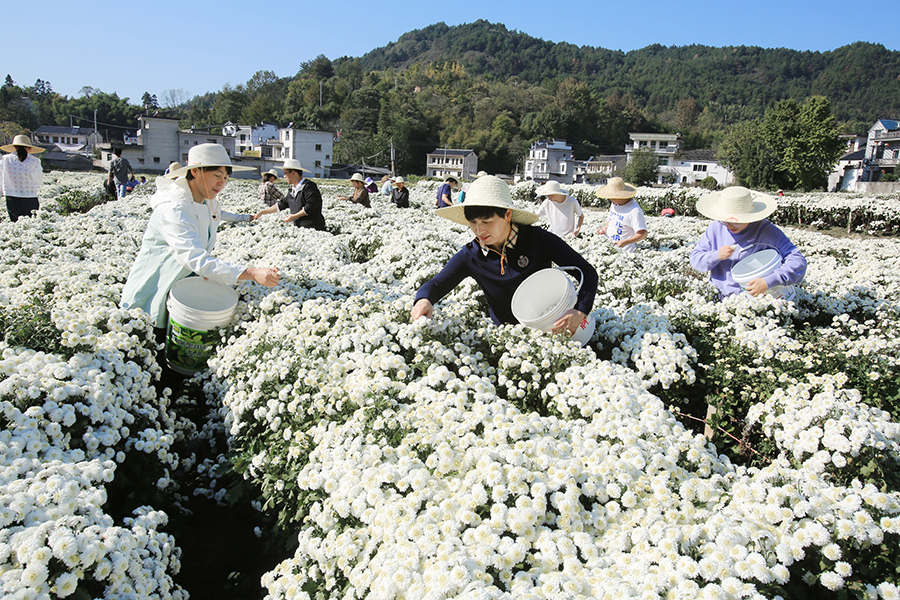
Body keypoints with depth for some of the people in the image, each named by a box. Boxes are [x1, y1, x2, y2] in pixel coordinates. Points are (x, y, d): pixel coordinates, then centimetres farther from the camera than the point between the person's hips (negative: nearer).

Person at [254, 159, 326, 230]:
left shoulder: (309, 186, -7)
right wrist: (262, 212, 30)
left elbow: (310, 207, -16)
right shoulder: (294, 189, 21)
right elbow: (280, 205, 29)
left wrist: (294, 216, -10)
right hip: (300, 227, 8)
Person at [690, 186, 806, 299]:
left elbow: (798, 261, -12)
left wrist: (769, 282, -26)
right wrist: (717, 256, -14)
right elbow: (695, 259, 7)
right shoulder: (716, 228, 6)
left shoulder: (767, 231, -6)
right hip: (721, 297, 4)